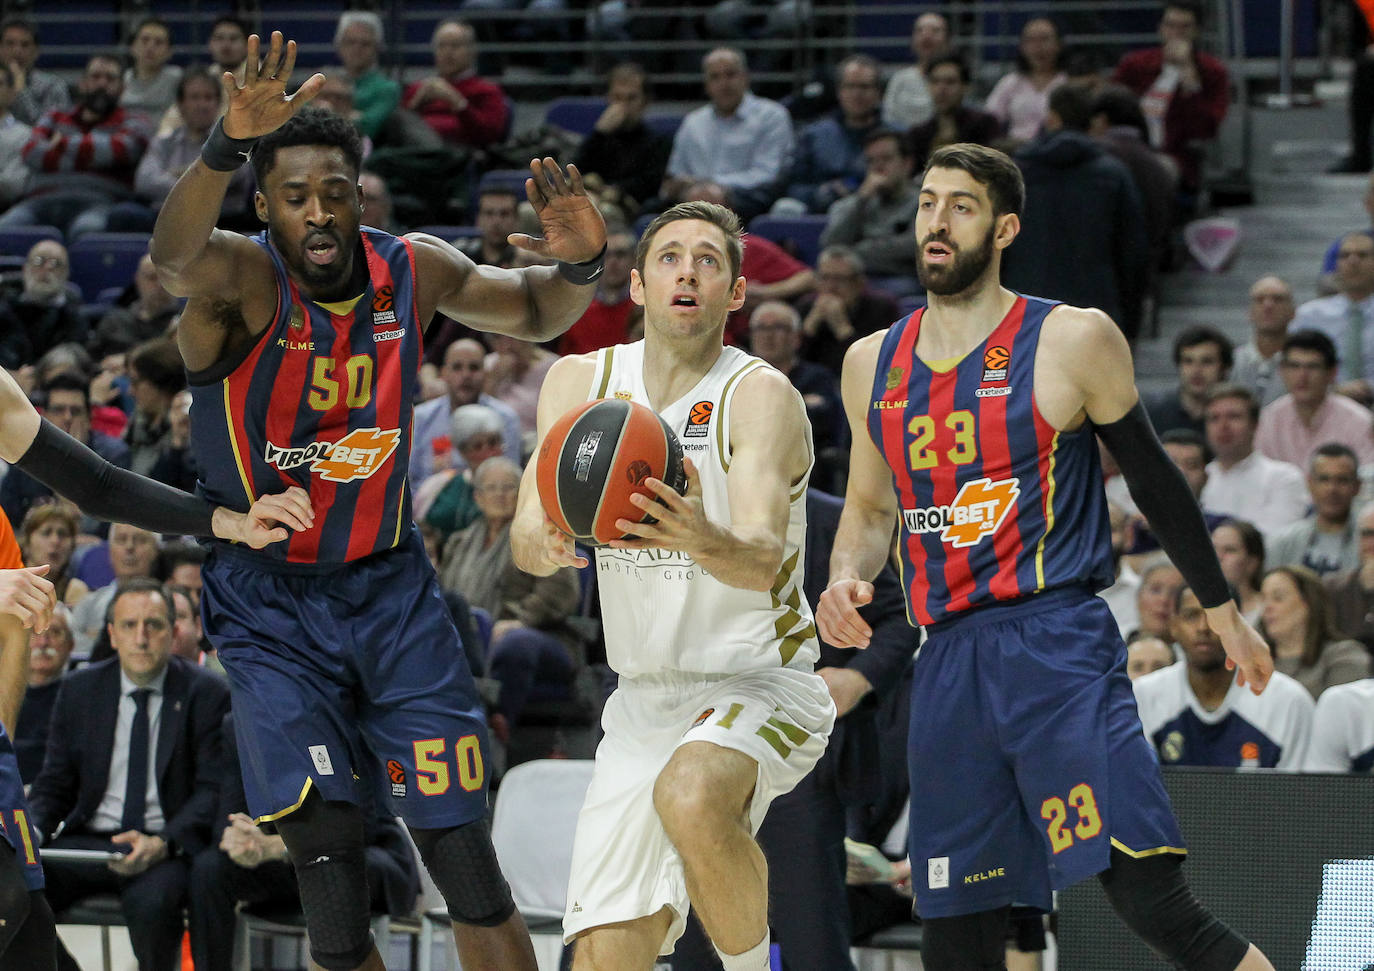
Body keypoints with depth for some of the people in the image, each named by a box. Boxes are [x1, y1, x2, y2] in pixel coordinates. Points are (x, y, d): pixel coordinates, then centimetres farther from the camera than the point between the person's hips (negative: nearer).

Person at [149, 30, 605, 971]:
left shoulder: (413, 270, -3)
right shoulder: (242, 278, -17)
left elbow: (536, 313, 14)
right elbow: (174, 254, -42)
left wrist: (579, 264, -11)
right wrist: (231, 143, -61)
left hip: (392, 591, 3)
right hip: (269, 606, -3)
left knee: (465, 857, 1)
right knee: (328, 857, -15)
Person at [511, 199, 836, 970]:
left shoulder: (762, 398, -14)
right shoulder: (580, 383, 2)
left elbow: (762, 560, -27)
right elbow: (525, 538, -7)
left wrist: (701, 542, -50)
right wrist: (548, 544, -32)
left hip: (761, 683, -5)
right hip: (646, 698, 5)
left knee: (690, 797, -37)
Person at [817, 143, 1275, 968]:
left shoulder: (1071, 341, -1)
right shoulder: (874, 365, 14)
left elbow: (1154, 479, 8)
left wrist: (1224, 613, 13)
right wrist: (847, 577, 5)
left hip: (1058, 644, -5)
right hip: (948, 663, 5)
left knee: (1150, 893, -19)